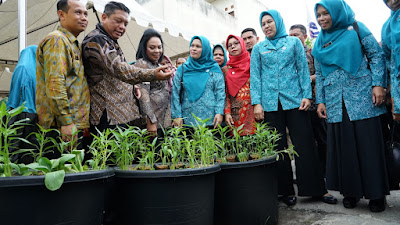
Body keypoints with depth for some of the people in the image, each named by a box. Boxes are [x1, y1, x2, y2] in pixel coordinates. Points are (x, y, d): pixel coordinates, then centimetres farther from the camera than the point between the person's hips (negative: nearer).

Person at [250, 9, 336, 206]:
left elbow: (303, 70, 6)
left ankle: (316, 189, 11)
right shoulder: (258, 48, 12)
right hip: (270, 102, 1)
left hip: (294, 99, -1)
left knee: (304, 145, -1)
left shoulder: (293, 42, 10)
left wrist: (307, 95, -4)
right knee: (277, 147, 4)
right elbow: (255, 77, 7)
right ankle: (286, 190, 15)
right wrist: (257, 102, -3)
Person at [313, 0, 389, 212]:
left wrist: (378, 84, -9)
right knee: (344, 146, 4)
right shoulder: (319, 42, 14)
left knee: (368, 143, -1)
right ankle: (350, 191, 16)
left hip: (361, 96, -3)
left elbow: (376, 55, 1)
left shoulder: (356, 28, 4)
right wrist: (320, 101, 8)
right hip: (335, 102, 3)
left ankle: (376, 194, 12)